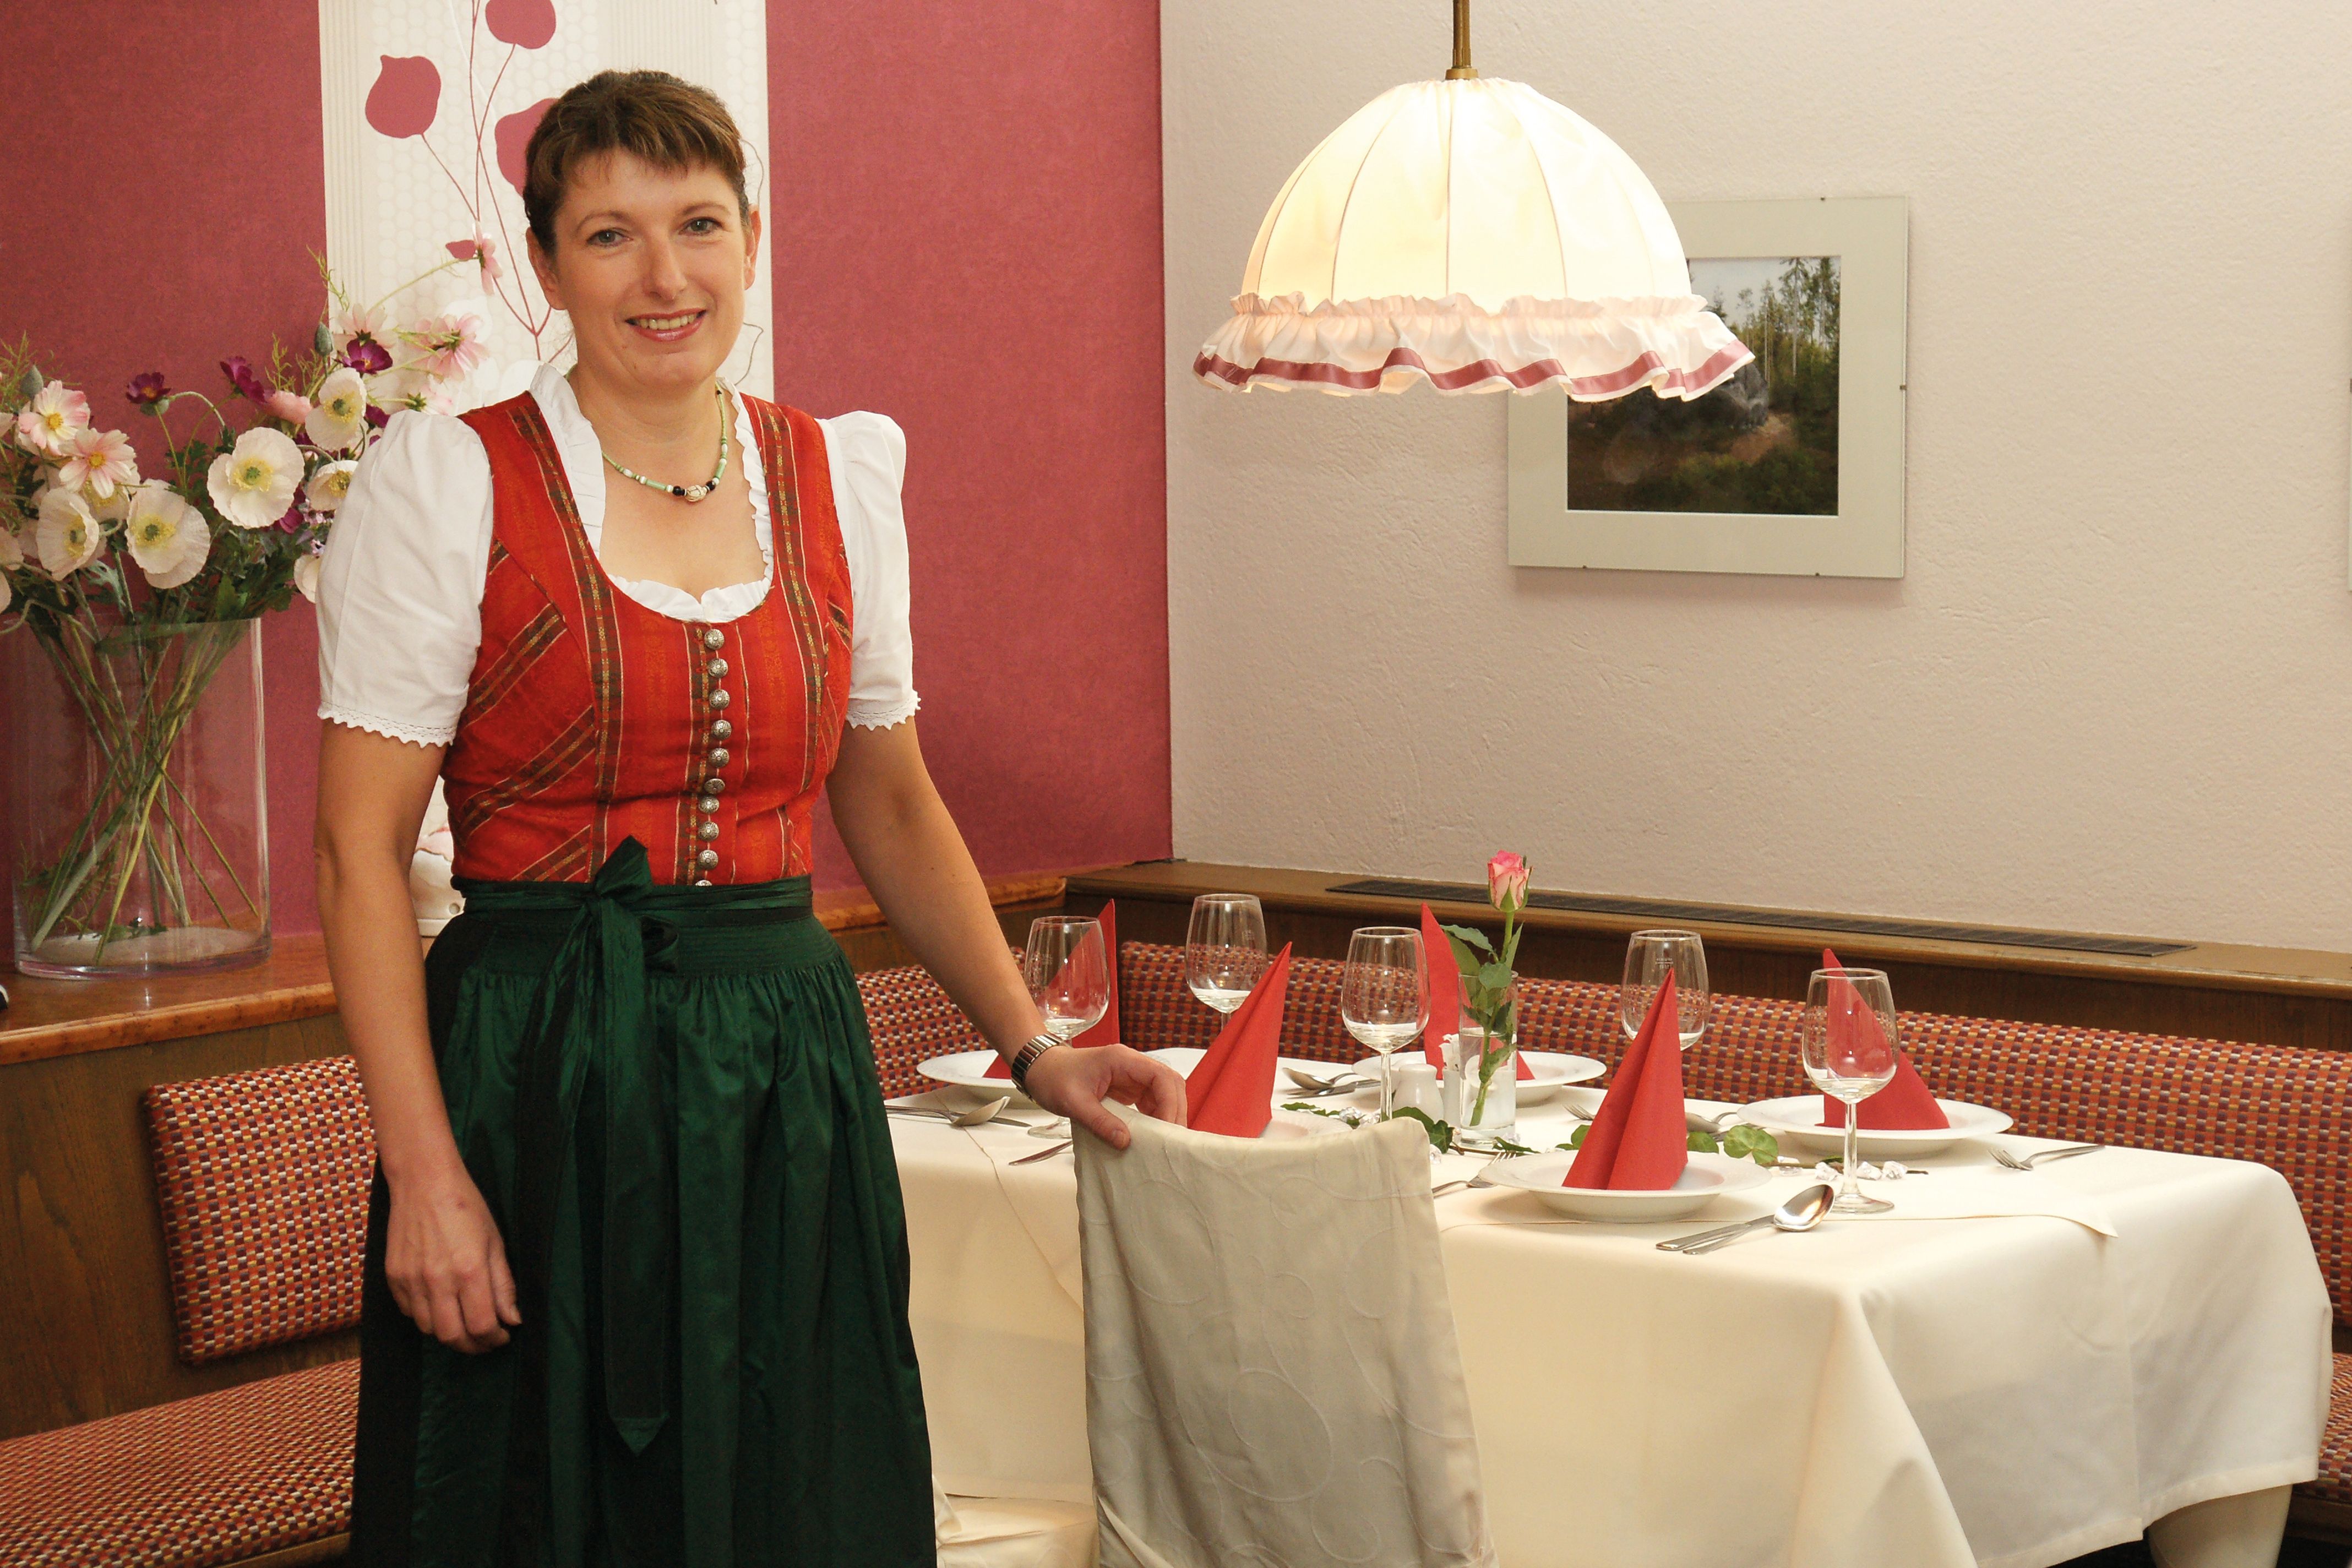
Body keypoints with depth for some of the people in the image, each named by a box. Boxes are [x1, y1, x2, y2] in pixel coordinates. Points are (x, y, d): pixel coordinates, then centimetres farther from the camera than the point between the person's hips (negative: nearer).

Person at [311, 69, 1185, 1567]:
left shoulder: (842, 473, 7)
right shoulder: (448, 479, -5)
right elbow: (363, 843, -8)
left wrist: (1035, 1047, 10)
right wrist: (422, 1169, -15)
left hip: (789, 1070, 4)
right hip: (534, 1087, -4)